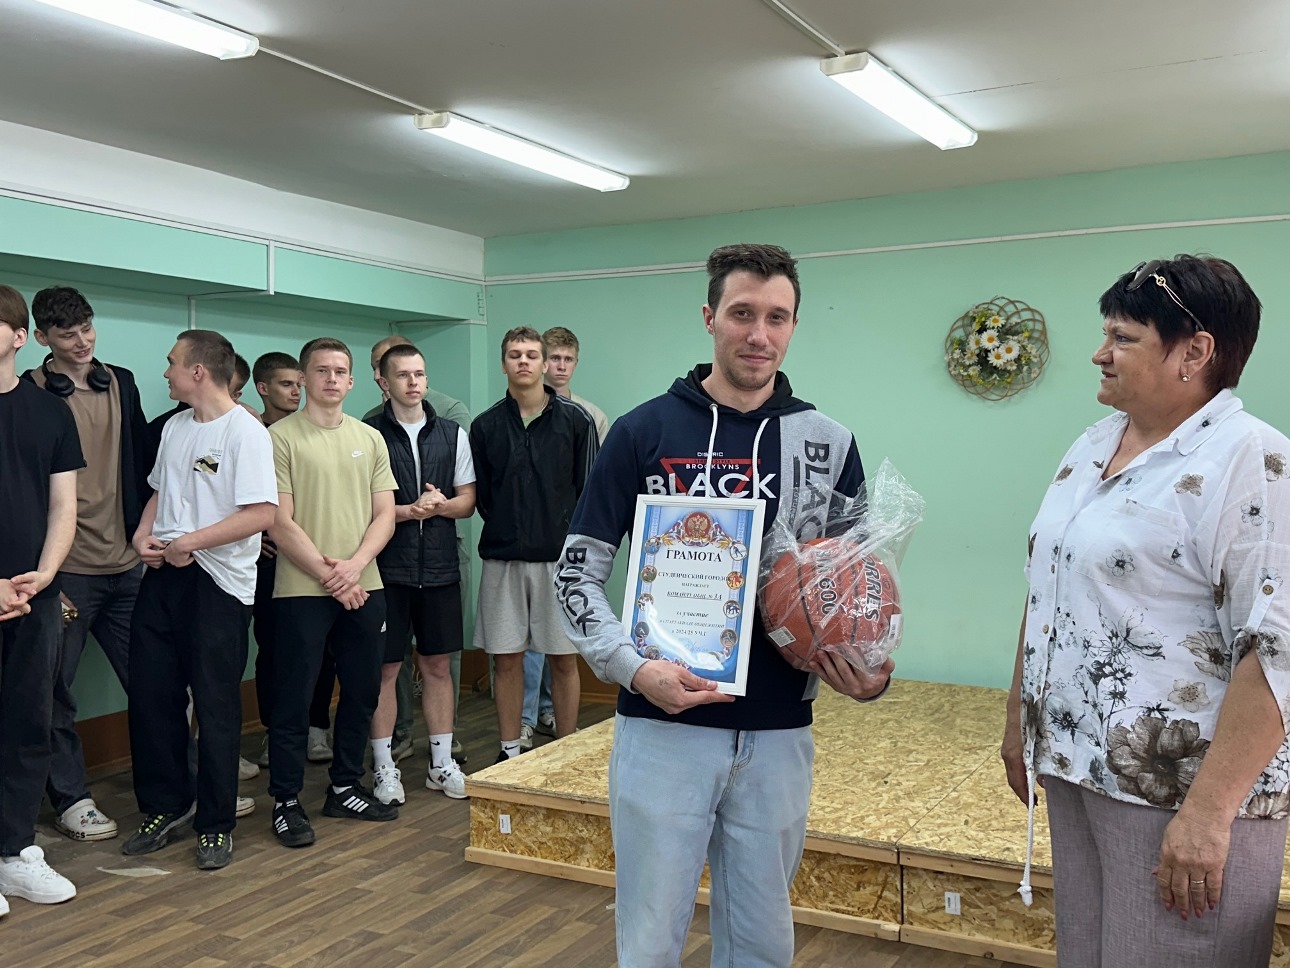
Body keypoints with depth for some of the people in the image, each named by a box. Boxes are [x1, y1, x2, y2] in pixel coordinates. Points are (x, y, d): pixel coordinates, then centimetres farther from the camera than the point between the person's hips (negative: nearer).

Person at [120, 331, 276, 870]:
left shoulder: (246, 432, -12)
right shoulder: (175, 427, 14)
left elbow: (262, 513, -20)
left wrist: (189, 543, -17)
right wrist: (143, 535, 3)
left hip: (217, 581, -7)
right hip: (163, 575, 7)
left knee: (215, 705, 2)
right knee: (150, 694, 9)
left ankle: (216, 825, 15)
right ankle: (167, 806, 26)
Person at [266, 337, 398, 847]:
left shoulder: (370, 439, 11)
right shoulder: (281, 437, -4)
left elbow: (384, 515, 6)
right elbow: (280, 524, -8)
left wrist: (354, 566, -10)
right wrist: (329, 576, -12)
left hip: (363, 588, 5)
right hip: (301, 590, -5)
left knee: (362, 692, 12)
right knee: (292, 699, 1)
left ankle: (345, 788, 28)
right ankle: (286, 801, 14)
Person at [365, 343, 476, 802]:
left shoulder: (453, 434, 9)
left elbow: (467, 501, 8)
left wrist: (441, 505, -11)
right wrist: (410, 511, -15)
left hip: (440, 568, 3)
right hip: (388, 569, -3)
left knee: (438, 666, 10)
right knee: (385, 669, 3)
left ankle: (442, 763, 21)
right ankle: (384, 767, 14)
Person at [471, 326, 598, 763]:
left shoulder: (574, 419, 0)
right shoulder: (485, 425, 6)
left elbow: (589, 491, 0)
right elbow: (480, 495, 10)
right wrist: (506, 532, 2)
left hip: (560, 558, -2)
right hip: (503, 560, 2)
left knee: (564, 658, 5)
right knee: (506, 658, 7)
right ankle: (510, 751, 19)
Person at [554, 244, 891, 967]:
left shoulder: (829, 443, 2)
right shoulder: (644, 431, -4)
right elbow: (578, 573, -1)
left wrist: (870, 672, -9)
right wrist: (634, 667, -16)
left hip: (778, 734, 2)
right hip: (663, 728, -2)